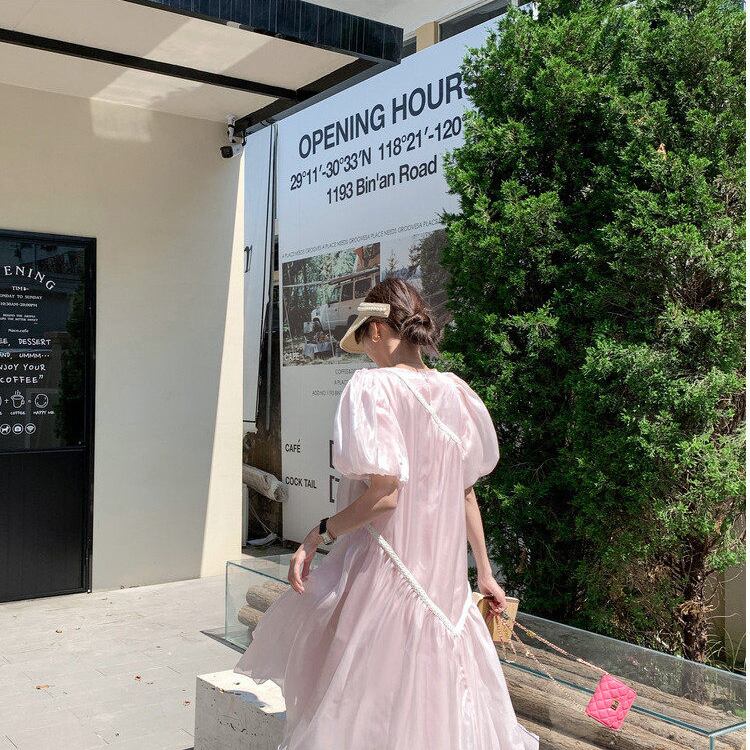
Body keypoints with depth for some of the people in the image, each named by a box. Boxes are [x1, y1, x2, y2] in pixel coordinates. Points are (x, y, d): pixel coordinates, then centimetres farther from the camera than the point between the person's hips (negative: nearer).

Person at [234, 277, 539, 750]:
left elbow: (383, 495, -22)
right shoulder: (456, 392, 4)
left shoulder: (374, 385, -15)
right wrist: (485, 573, 18)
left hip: (385, 567, -6)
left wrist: (320, 534, -9)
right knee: (434, 708, 19)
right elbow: (466, 493, 10)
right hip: (445, 578, 6)